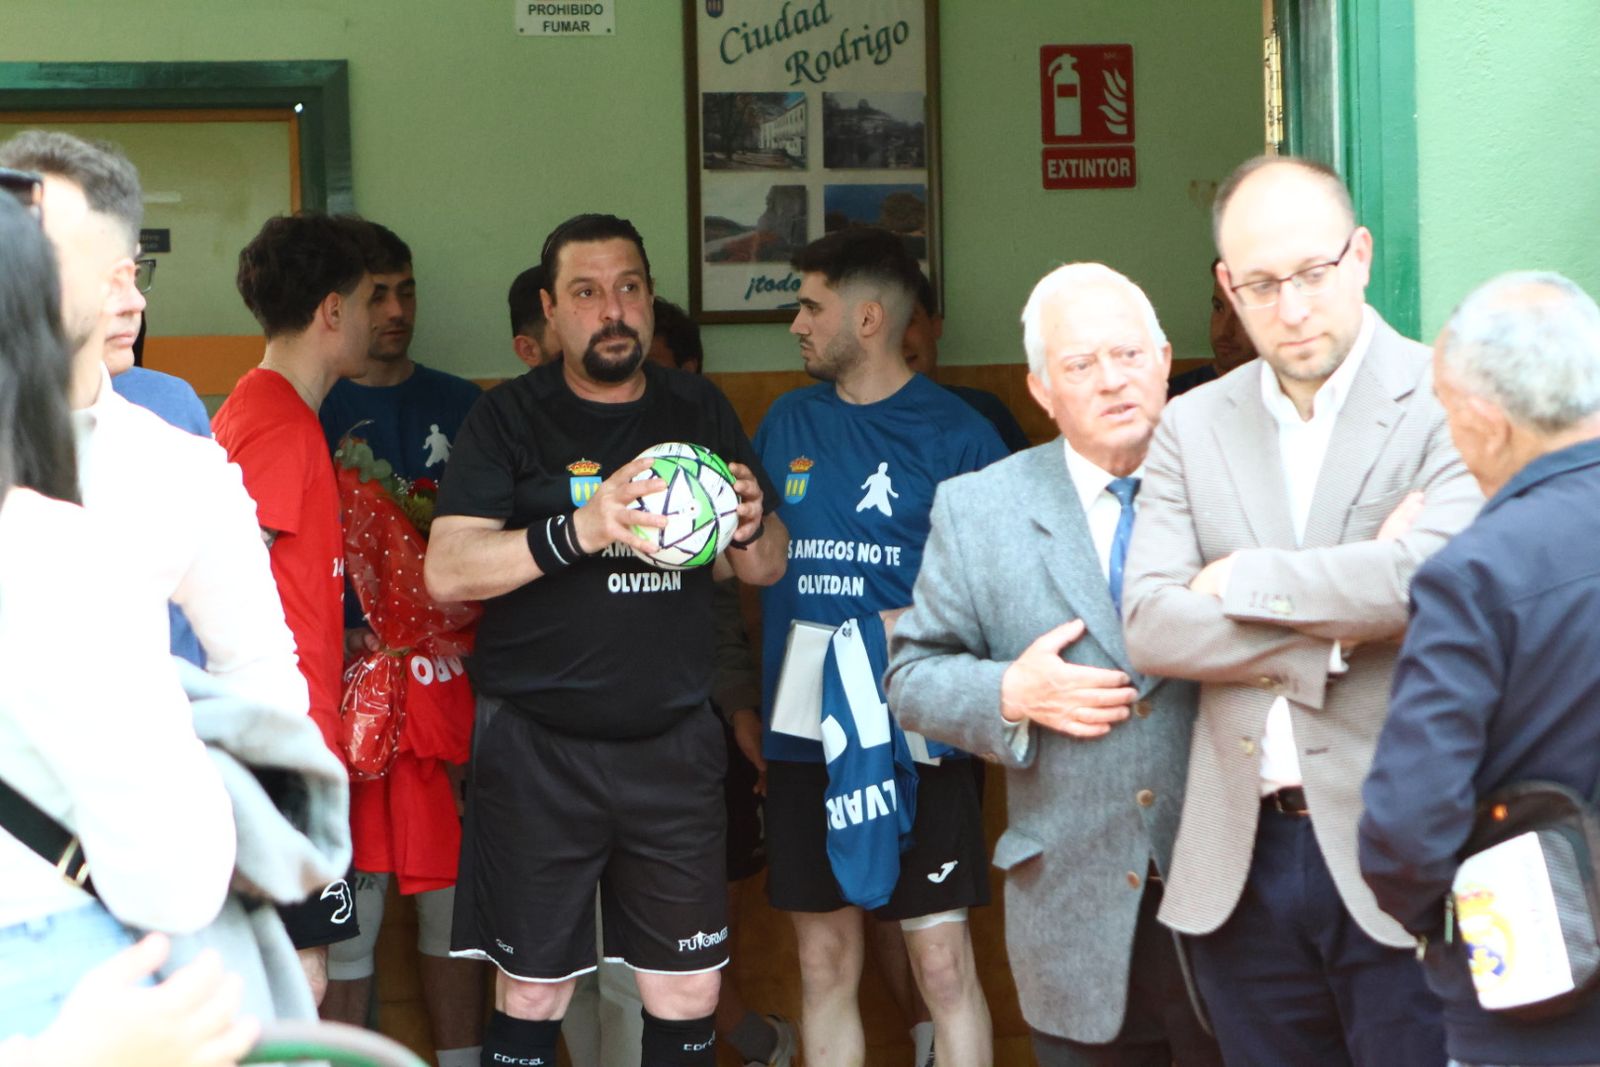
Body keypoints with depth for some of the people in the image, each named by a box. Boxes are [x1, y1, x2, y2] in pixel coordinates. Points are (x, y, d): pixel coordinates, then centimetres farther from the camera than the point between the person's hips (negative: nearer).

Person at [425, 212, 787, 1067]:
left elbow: (767, 569, 13)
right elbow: (447, 572, -12)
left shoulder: (699, 410, 9)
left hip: (673, 741, 3)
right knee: (532, 992, 3)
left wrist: (751, 525, -11)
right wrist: (578, 530, -27)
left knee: (688, 995, 5)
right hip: (537, 747, -3)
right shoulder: (509, 418, -2)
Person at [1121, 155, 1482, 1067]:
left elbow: (1433, 577, -22)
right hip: (1240, 864, 4)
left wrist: (1242, 580, -10)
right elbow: (1149, 626, -2)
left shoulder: (1451, 402, -5)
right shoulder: (1194, 427, 9)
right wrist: (1337, 625, -13)